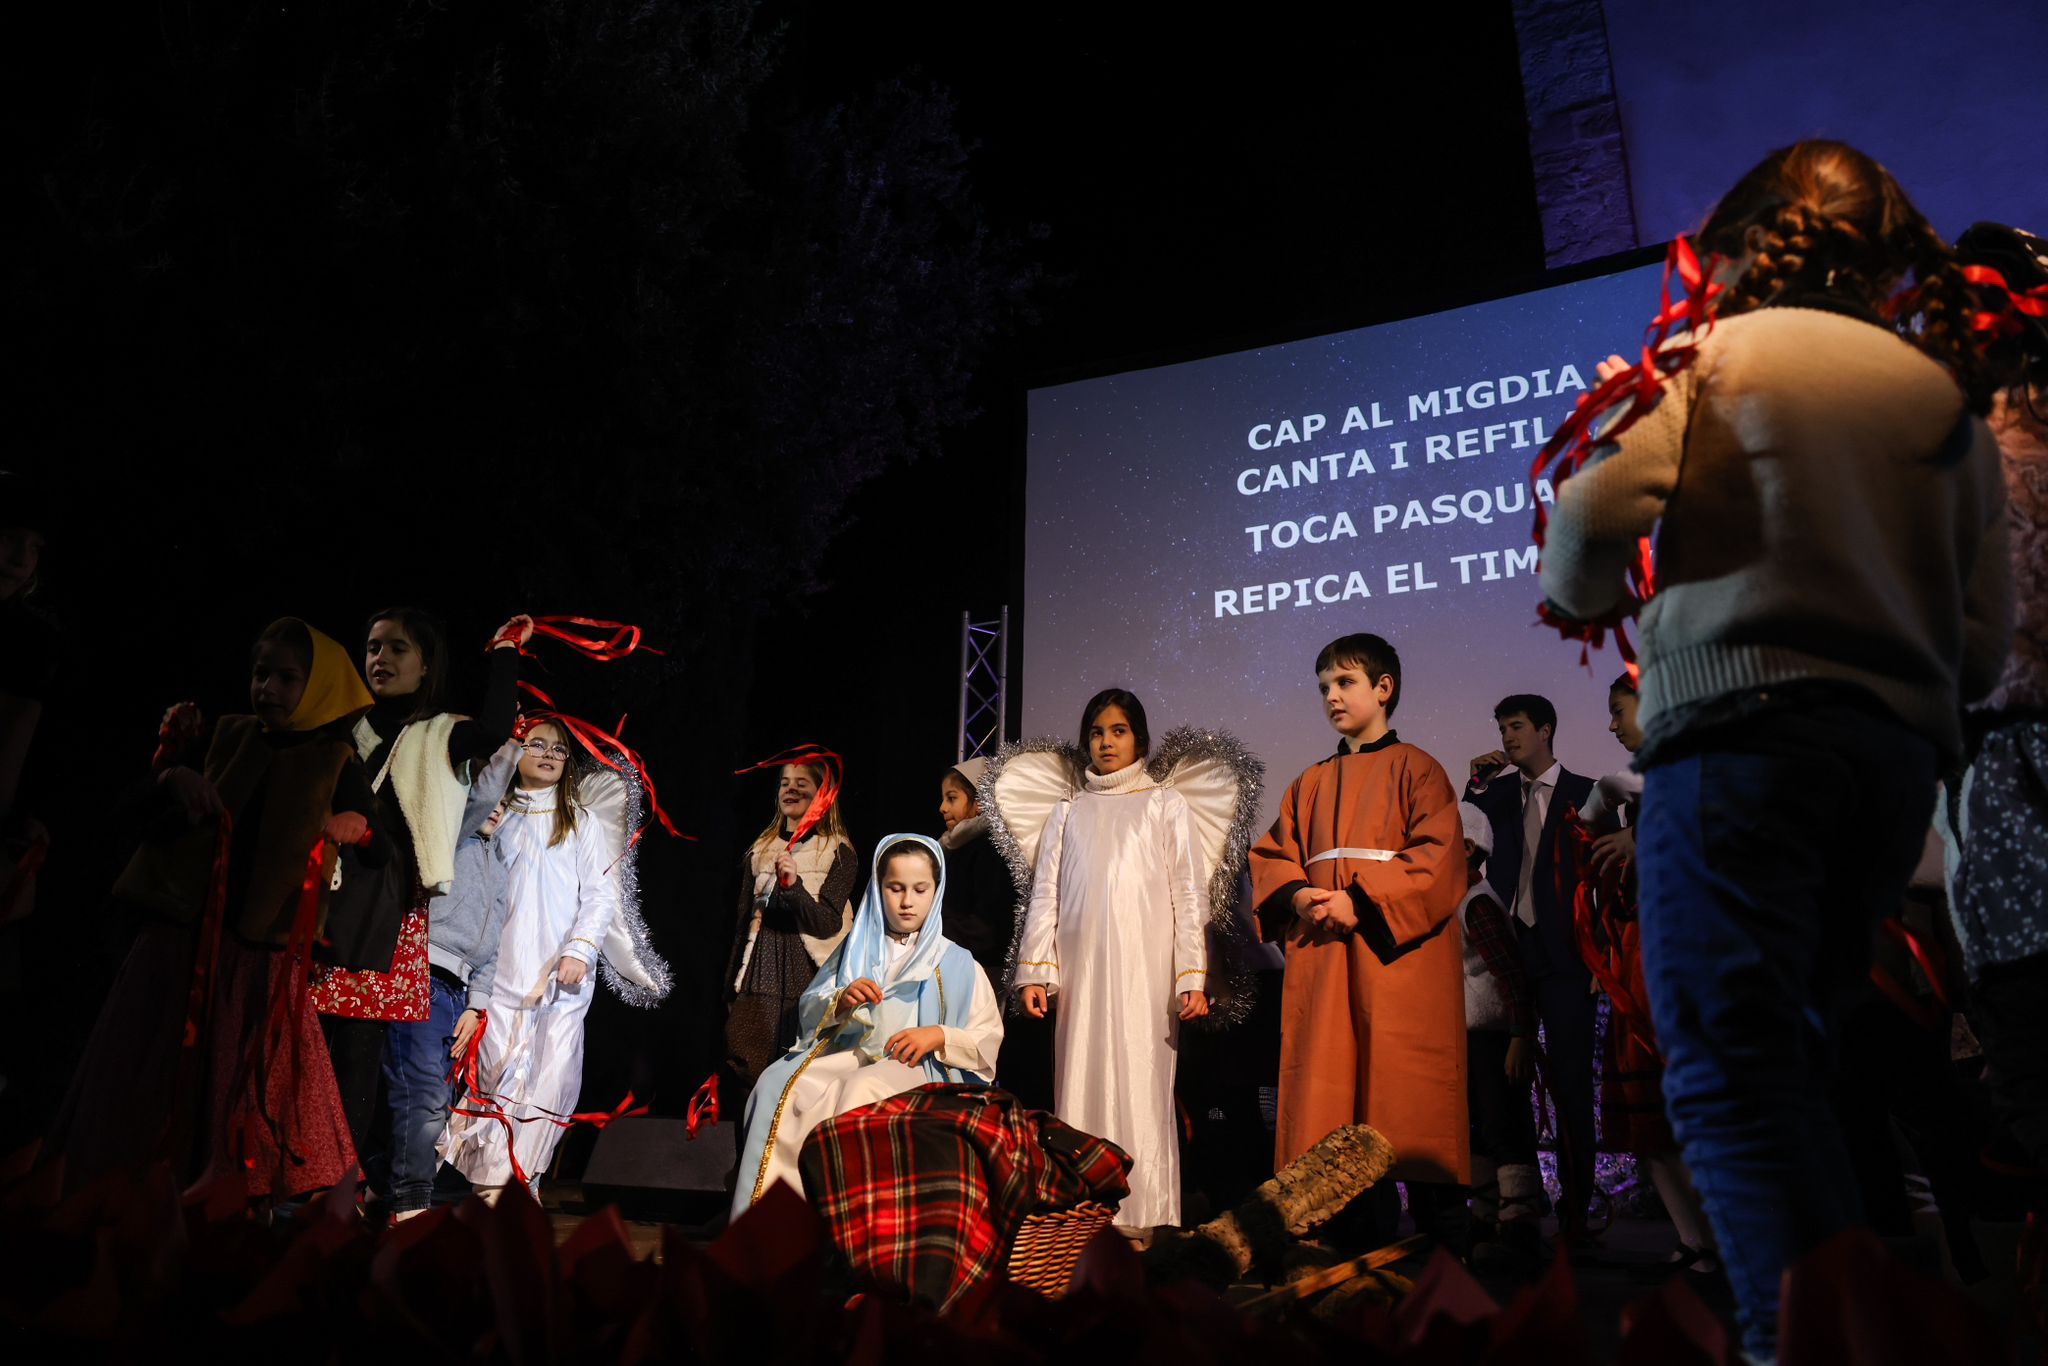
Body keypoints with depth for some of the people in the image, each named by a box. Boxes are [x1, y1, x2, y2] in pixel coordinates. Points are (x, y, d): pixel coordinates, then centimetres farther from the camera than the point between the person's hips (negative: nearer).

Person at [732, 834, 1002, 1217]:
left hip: (916, 1068, -3)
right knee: (779, 1085, -29)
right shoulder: (855, 948, 21)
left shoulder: (956, 963, 12)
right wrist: (840, 1002, -5)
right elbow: (807, 1011, 16)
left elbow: (989, 1042, 6)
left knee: (862, 1090, -38)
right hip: (847, 1053, 4)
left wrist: (939, 1036, -12)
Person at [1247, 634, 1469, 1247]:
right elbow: (1270, 856, 15)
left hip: (1399, 953, -5)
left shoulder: (1415, 769, 4)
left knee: (1407, 1092, -5)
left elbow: (1438, 859, -8)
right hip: (1320, 955, 5)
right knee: (1328, 1088, 2)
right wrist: (1296, 896, -7)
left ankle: (1438, 1234, 5)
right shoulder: (1310, 783, 19)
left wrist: (1361, 903, -16)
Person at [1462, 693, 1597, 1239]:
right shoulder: (1497, 792, 14)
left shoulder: (1585, 793, 5)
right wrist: (1476, 786, -2)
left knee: (1570, 1081, -1)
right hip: (1507, 948, 3)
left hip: (1563, 952, -3)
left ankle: (1575, 1205, 7)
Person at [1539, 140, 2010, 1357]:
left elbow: (1599, 515, -11)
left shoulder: (1715, 357, 4)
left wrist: (1587, 600, 10)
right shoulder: (1954, 399, 17)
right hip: (1902, 747, 7)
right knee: (1791, 1061, 16)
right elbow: (1984, 642, 10)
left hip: (1738, 724, -6)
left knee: (1728, 1070, -8)